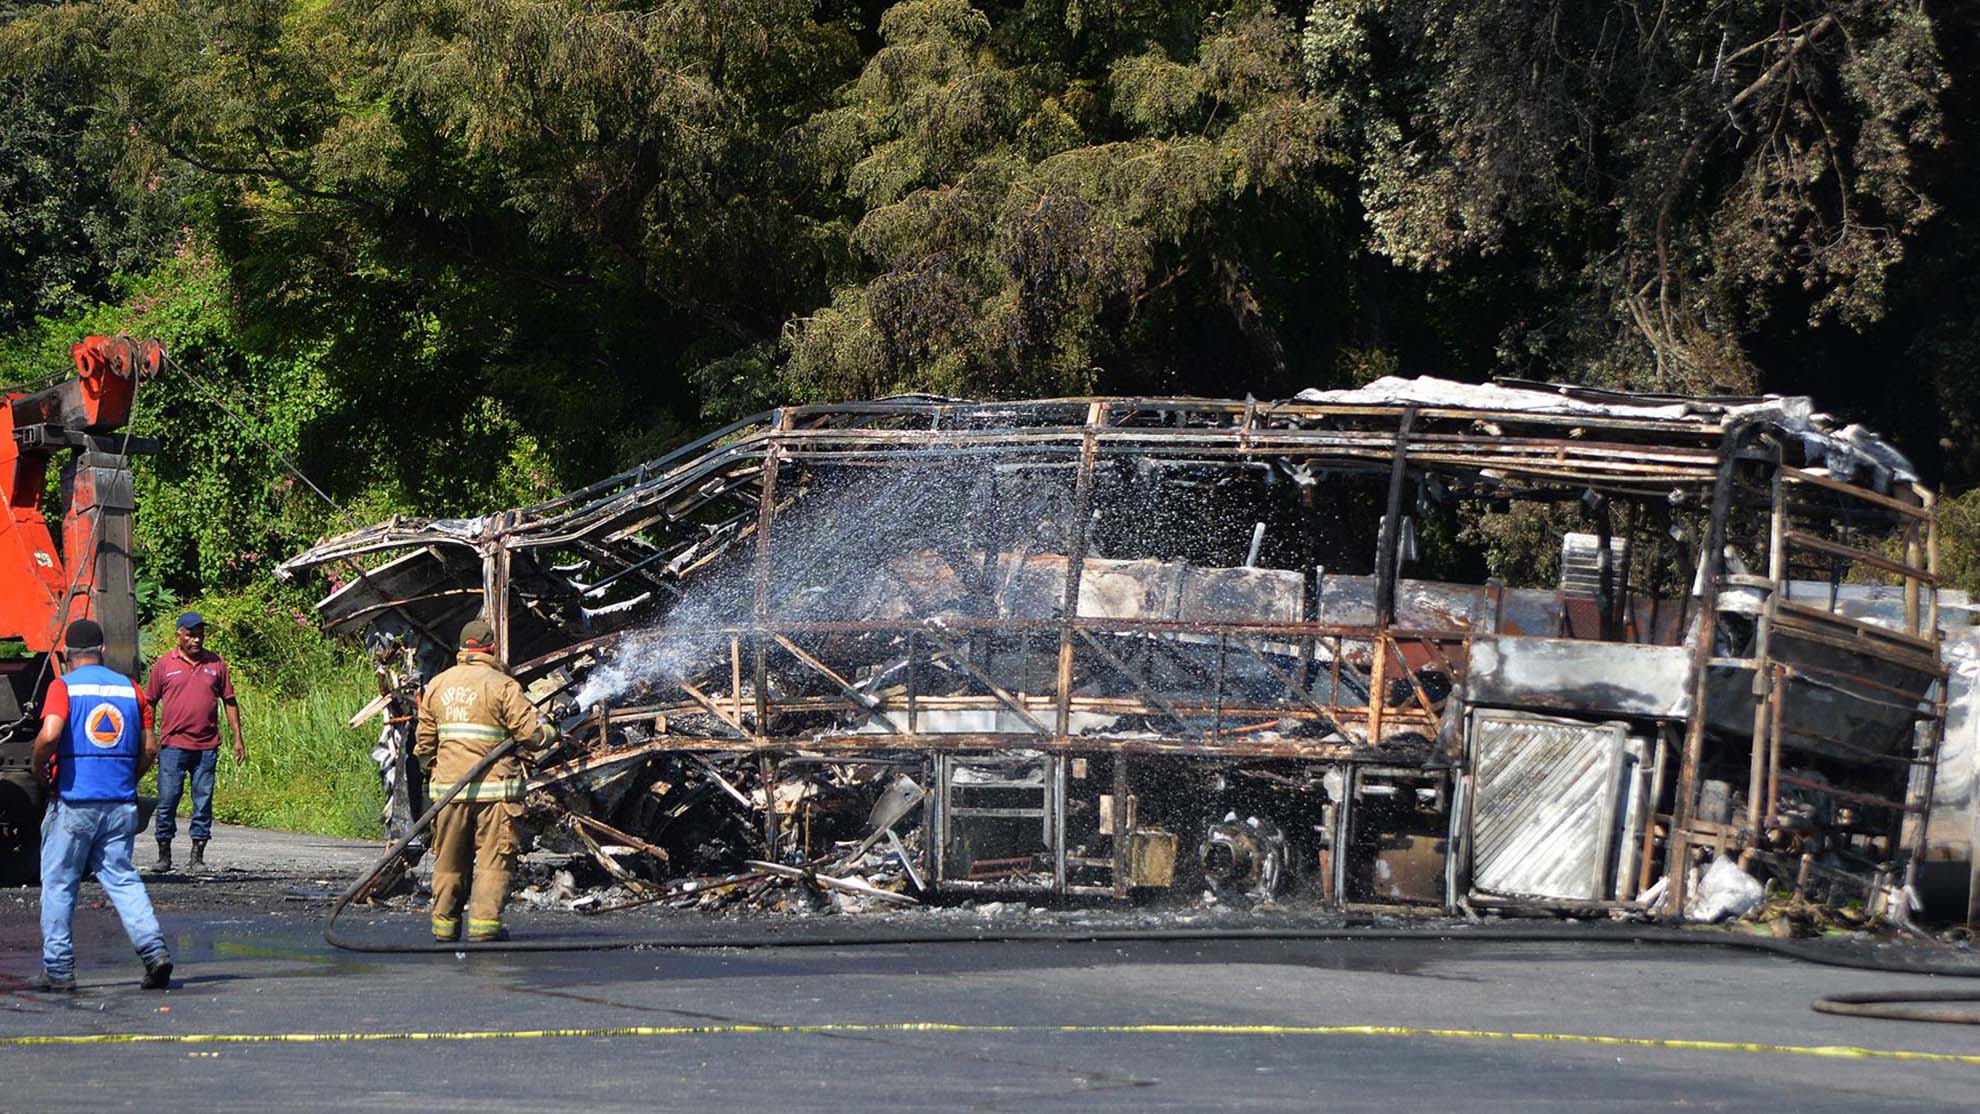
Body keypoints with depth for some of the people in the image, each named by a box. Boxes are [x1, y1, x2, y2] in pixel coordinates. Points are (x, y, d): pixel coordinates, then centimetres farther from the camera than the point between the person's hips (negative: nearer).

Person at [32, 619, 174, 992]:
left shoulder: (63, 687, -5)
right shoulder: (130, 688, 9)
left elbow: (49, 735, -20)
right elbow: (150, 748, 8)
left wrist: (40, 769, -3)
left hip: (73, 803, -4)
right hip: (121, 804, 4)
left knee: (58, 884, 7)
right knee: (122, 878, 8)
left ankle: (58, 969, 8)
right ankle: (154, 949, -11)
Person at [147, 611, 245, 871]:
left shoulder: (215, 663, 9)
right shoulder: (165, 664, 4)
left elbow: (229, 701, 14)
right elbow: (149, 703, 9)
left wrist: (238, 738, 9)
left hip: (207, 747, 2)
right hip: (173, 745, -2)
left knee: (203, 802, 2)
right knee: (167, 800, -2)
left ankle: (198, 856, 8)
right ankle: (164, 853, 7)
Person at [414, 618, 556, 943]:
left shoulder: (438, 685, 10)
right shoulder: (502, 685, -7)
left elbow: (424, 740, 13)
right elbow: (531, 732, -9)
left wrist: (430, 769, 29)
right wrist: (551, 733, 12)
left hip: (448, 785, 5)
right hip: (494, 786, -5)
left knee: (449, 858, 13)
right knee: (493, 856, -1)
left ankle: (444, 923, 17)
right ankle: (484, 922, -8)